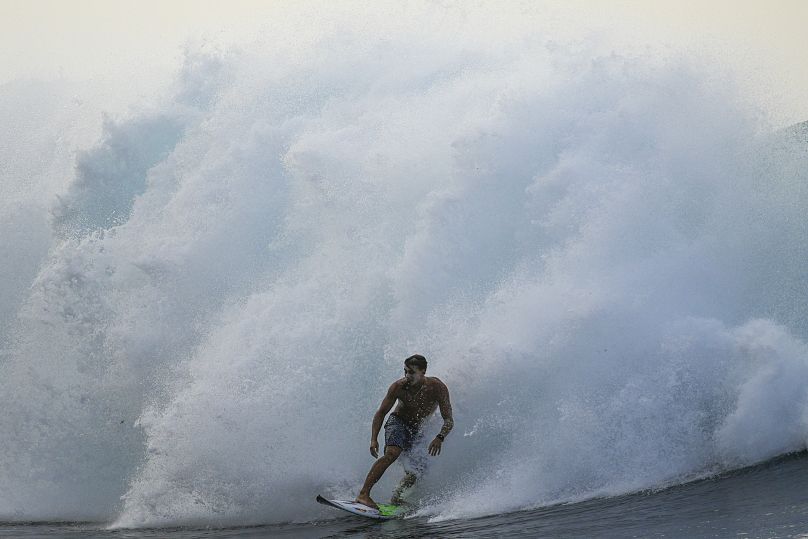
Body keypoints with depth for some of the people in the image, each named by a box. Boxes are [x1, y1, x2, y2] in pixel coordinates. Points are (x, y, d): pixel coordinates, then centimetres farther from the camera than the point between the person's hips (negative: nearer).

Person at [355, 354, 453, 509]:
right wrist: (374, 439, -22)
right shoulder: (398, 387, -21)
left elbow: (448, 420, -21)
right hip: (398, 422, -3)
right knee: (392, 454, -29)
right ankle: (363, 494, -35)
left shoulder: (437, 388, -22)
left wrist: (440, 438, -40)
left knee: (418, 470, -12)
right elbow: (381, 413, -10)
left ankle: (396, 497, 11)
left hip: (418, 430, 3)